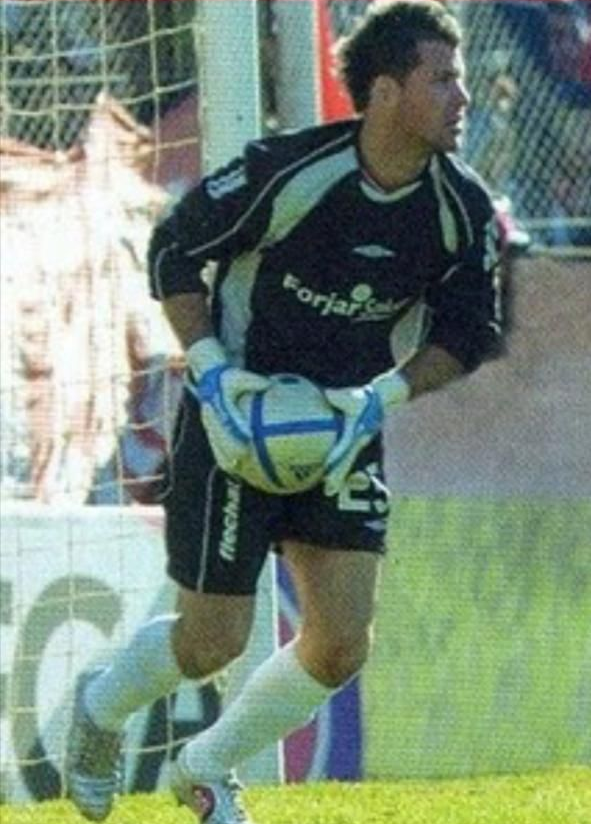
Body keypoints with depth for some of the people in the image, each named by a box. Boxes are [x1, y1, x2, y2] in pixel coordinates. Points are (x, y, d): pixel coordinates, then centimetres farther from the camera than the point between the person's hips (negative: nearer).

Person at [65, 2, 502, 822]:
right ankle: (102, 707, 31)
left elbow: (468, 332, 2)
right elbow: (175, 248, -10)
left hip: (345, 430, 5)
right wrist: (210, 371, -21)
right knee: (216, 639, -3)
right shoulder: (288, 171, -22)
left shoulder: (463, 209, -9)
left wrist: (379, 399, -14)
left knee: (341, 645, -4)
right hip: (237, 417, -5)